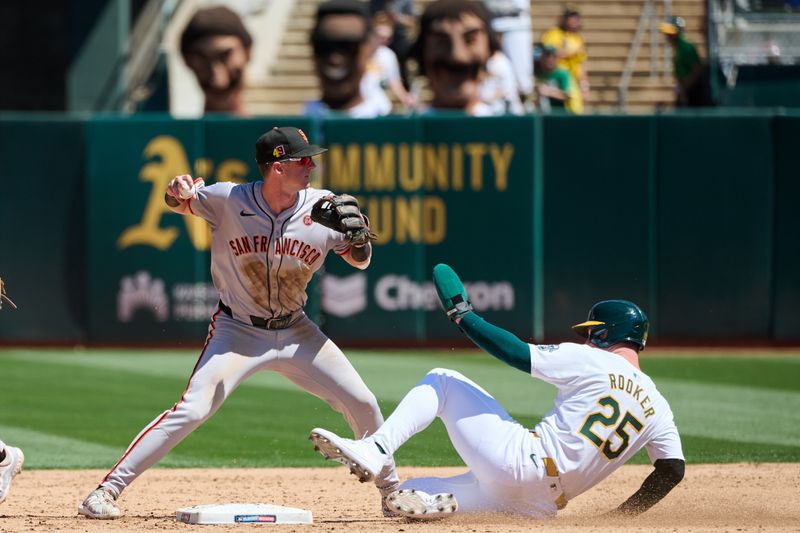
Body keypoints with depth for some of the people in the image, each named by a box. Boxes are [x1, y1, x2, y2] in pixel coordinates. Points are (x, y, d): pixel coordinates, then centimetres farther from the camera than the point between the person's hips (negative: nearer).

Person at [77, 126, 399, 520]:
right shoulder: (228, 200, -17)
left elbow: (361, 261, 2)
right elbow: (177, 201, -2)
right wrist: (179, 191, -28)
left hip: (295, 333, 4)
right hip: (237, 332, -4)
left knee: (362, 404, 2)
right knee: (192, 410, -20)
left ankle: (391, 490, 26)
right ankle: (107, 490, -15)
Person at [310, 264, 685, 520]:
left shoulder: (589, 360, 0)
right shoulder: (657, 406, 15)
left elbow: (516, 354, -5)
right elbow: (673, 470, 8)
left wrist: (460, 312, 4)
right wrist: (622, 515, 14)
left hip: (519, 459, -6)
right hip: (544, 506, 6)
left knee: (441, 380, 12)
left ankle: (375, 451, -11)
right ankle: (437, 502, -16)